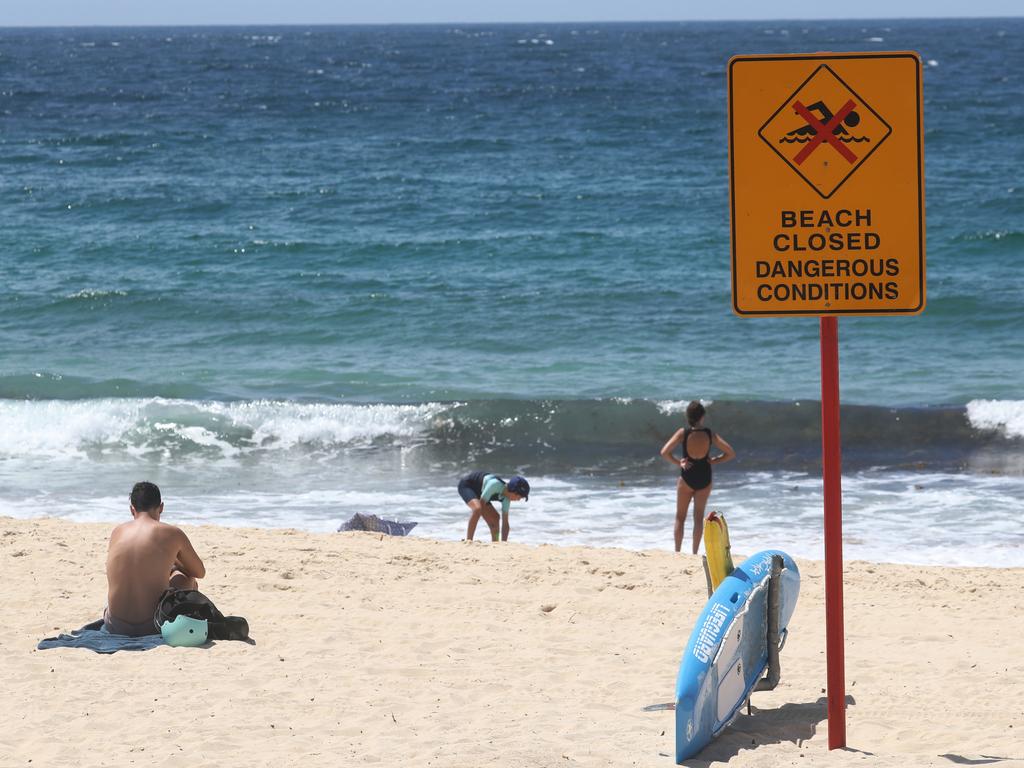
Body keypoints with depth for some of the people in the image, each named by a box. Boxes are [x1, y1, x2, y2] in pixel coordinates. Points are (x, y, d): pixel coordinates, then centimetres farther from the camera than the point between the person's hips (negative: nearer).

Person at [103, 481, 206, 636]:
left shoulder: (117, 532, 5)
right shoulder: (173, 534, -4)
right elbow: (200, 572, 12)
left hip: (116, 627, 3)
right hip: (153, 628, -3)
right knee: (185, 577, 27)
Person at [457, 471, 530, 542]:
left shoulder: (506, 498, -11)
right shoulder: (495, 484, -36)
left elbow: (505, 523, -6)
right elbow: (481, 504, -33)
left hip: (477, 491, 8)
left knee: (494, 517, 4)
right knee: (477, 508, -35)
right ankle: (468, 540, -32)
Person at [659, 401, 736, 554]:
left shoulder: (683, 433, -13)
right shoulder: (710, 434, -7)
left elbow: (664, 453, -19)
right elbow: (730, 453, -4)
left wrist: (677, 463, -7)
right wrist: (714, 460, 2)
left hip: (687, 478, -2)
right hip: (704, 479, 2)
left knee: (680, 517, 11)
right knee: (698, 517, 11)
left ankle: (677, 552, 9)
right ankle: (695, 552, 9)